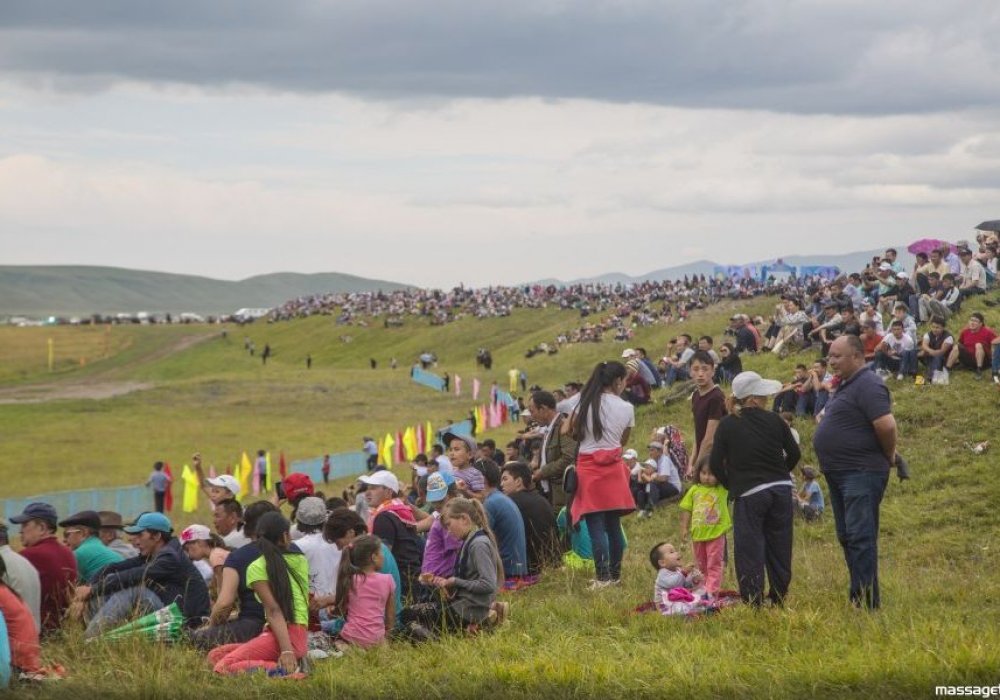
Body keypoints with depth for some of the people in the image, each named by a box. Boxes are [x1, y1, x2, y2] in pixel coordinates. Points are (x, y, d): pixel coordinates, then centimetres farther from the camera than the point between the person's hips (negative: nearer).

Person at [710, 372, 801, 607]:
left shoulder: (727, 425, -5)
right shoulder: (774, 420, -1)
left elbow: (716, 464, -4)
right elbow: (794, 453, 6)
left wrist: (732, 487, 11)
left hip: (748, 494, -3)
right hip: (781, 490, 3)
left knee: (750, 552, 0)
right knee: (779, 549, 13)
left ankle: (753, 603, -3)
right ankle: (779, 599, 20)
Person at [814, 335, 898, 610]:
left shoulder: (867, 385, -17)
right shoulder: (845, 385, 15)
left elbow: (886, 425, -25)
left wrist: (888, 456, -11)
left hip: (862, 473, -11)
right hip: (839, 474, 11)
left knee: (860, 537, -12)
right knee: (847, 537, 14)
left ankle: (867, 602, -11)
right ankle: (857, 596, 21)